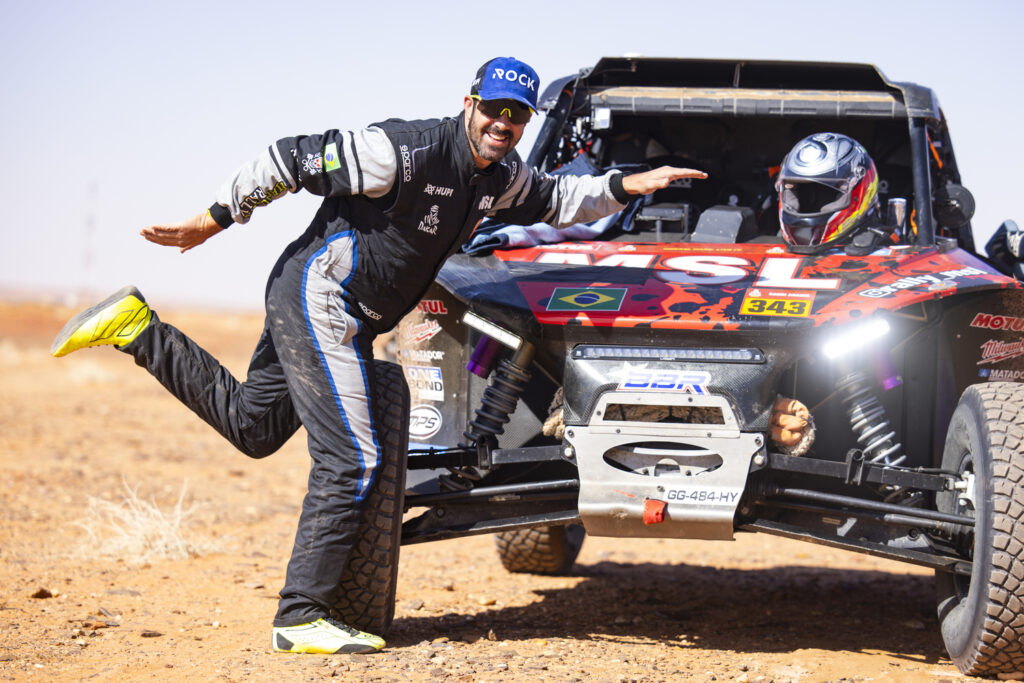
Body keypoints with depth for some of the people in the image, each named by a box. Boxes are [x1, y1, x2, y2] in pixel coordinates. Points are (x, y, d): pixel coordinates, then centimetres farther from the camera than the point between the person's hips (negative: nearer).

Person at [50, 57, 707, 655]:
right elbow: (292, 160, -18)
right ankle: (302, 617, -6)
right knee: (351, 460, -11)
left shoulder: (499, 176, 5)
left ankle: (138, 328, 19)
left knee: (252, 426, 18)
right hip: (319, 300, -10)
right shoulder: (408, 151, -21)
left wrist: (626, 186, 7)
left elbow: (556, 199, 24)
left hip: (341, 316, 10)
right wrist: (214, 221, -13)